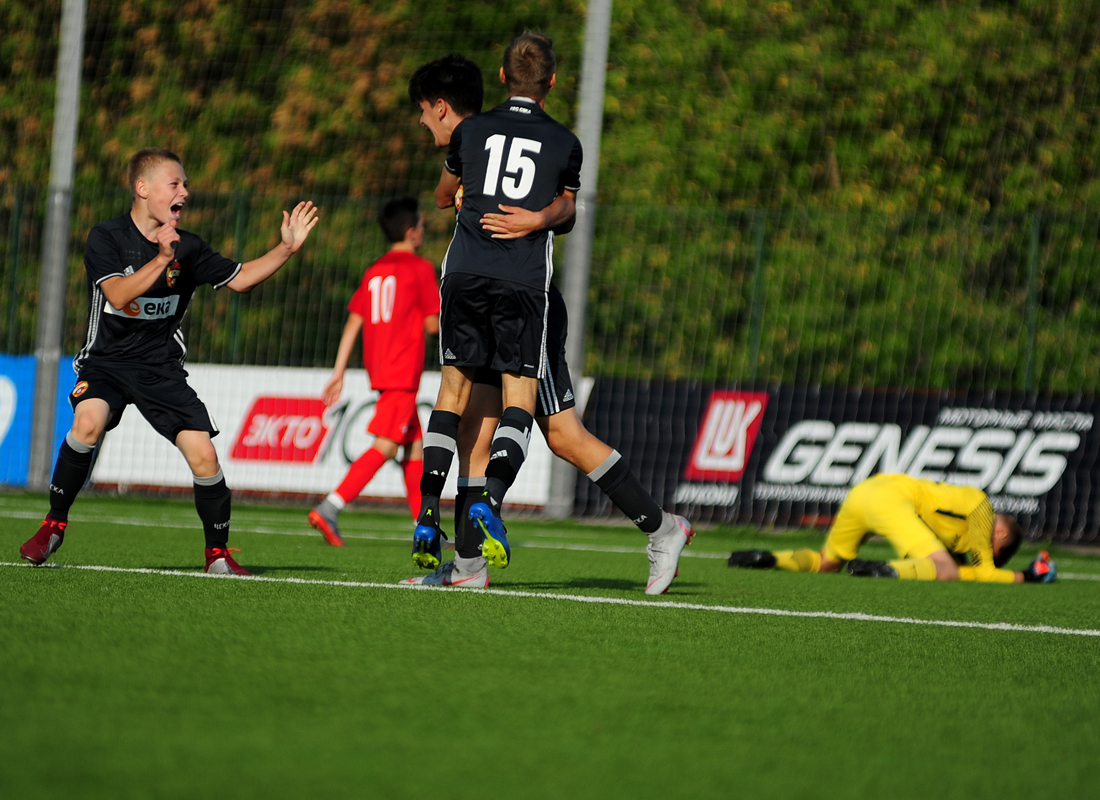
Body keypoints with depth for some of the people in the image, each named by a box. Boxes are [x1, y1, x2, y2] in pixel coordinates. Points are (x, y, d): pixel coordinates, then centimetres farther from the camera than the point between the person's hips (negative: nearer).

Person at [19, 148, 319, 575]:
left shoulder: (186, 247, 3)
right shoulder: (106, 238, -8)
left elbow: (238, 278, 10)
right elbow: (118, 295, -22)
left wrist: (286, 249, -1)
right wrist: (161, 259, -33)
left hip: (161, 368, 3)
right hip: (107, 360, -3)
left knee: (204, 455, -10)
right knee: (89, 421, -32)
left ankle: (218, 553, 10)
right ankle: (54, 524, -14)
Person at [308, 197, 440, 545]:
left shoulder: (374, 272, 14)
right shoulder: (420, 268, -6)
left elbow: (353, 323, 9)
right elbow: (432, 324, -9)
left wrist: (338, 372, 8)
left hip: (379, 370, 8)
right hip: (403, 372, -8)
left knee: (416, 445, 13)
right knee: (385, 446, -12)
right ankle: (329, 509, -24)